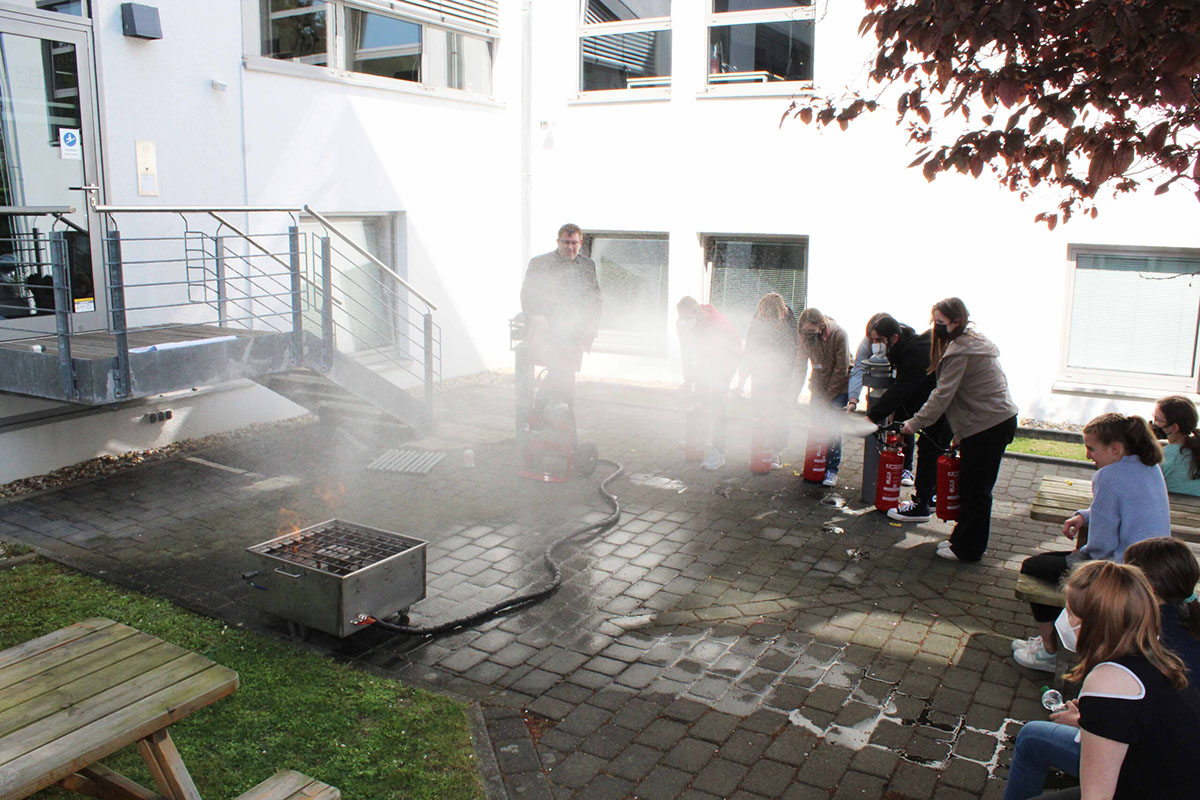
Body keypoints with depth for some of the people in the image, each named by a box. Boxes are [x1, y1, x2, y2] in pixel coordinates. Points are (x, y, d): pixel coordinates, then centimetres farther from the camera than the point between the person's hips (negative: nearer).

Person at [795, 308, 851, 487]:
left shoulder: (838, 334, -23)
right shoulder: (805, 336, -11)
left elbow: (841, 369, -18)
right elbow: (800, 365, -3)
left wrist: (828, 395, -16)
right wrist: (796, 390, -12)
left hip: (838, 386, -4)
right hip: (818, 386, 4)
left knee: (833, 428, -8)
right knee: (815, 424, 1)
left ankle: (832, 469, -1)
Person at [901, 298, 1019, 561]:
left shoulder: (960, 351, -17)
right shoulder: (973, 341, 16)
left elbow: (943, 394, -20)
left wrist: (916, 422, -14)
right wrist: (959, 433, 17)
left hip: (988, 426, -10)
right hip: (999, 420, 10)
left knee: (974, 488, -1)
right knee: (971, 485, 15)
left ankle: (968, 548, 8)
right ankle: (963, 539, 24)